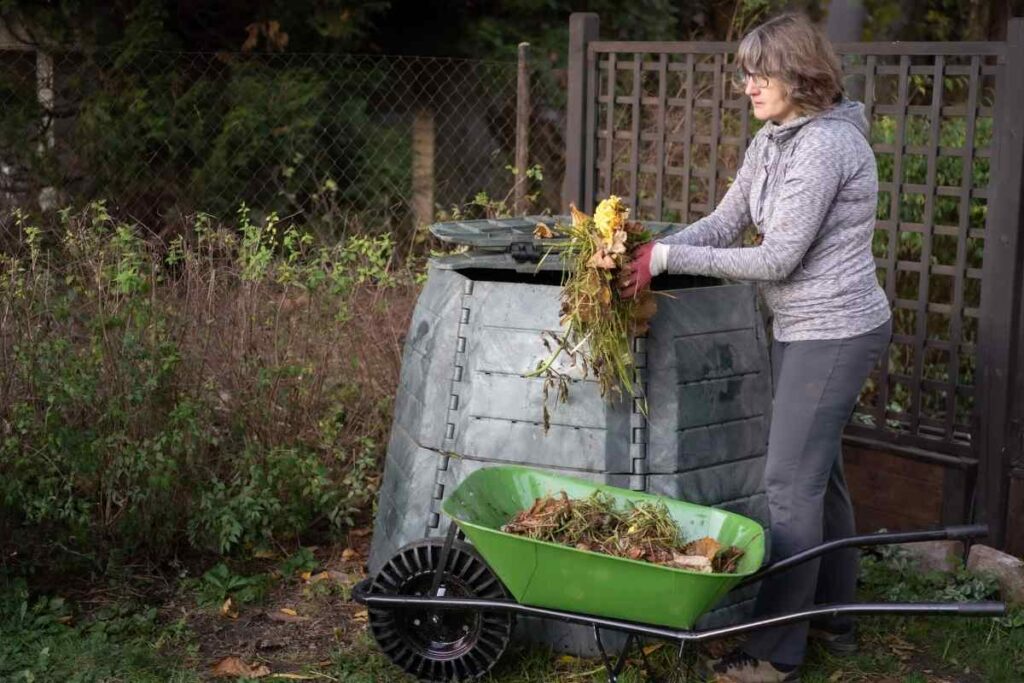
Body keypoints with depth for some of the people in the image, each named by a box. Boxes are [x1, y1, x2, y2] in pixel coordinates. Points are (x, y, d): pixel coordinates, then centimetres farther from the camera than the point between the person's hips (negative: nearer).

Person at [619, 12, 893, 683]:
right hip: (803, 328, 10)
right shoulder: (771, 142, 9)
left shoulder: (824, 145, -21)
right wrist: (651, 253, -10)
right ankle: (834, 616, 32)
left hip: (834, 333, -10)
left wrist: (668, 258, -21)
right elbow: (723, 224, 7)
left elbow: (777, 258, -23)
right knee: (820, 474, 18)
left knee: (792, 483, -6)